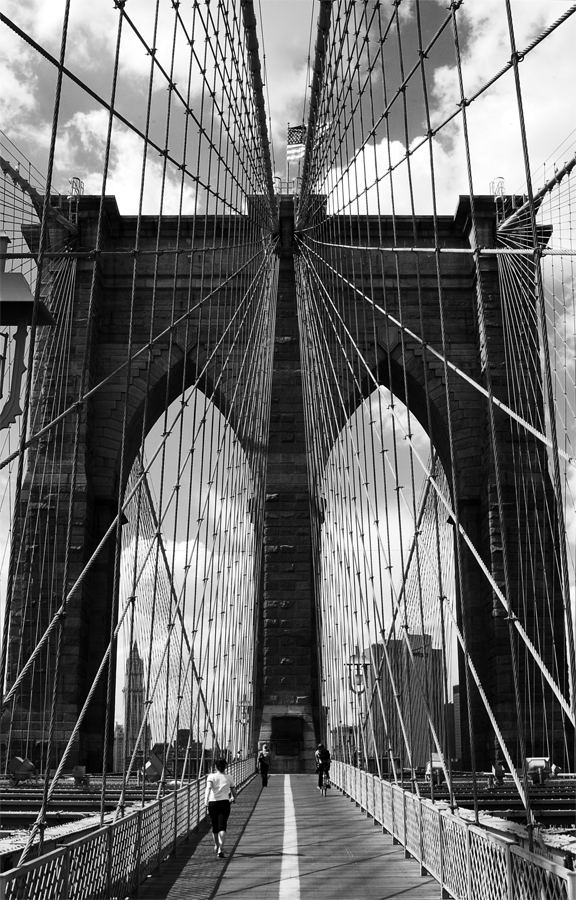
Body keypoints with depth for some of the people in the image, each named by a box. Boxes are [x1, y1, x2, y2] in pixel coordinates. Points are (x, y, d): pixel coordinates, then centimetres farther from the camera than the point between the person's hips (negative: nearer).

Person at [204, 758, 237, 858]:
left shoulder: (211, 776, 1)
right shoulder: (228, 778, 7)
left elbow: (209, 787, -17)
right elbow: (234, 791, 16)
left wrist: (206, 801, -26)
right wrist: (234, 798, 37)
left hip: (213, 803, 0)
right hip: (224, 803, 0)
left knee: (214, 826, 18)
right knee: (222, 827, -4)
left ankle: (216, 846, 38)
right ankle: (220, 849, -21)